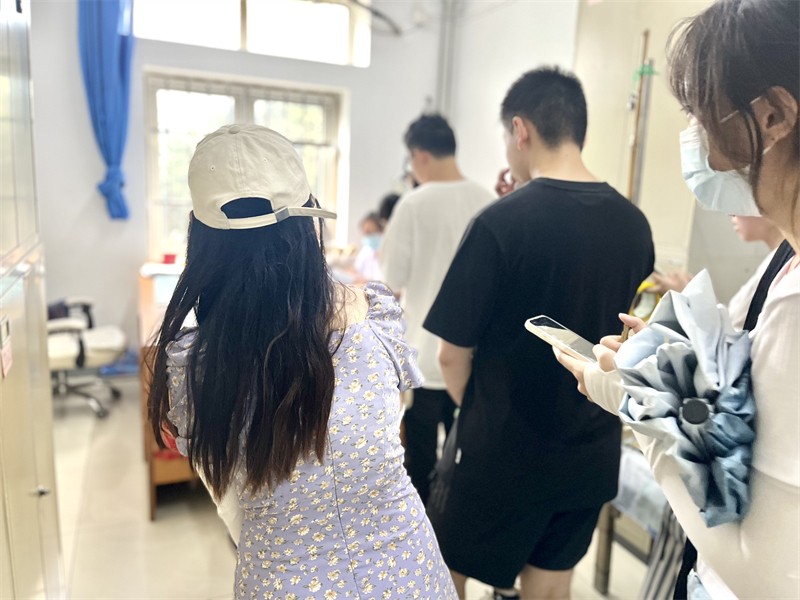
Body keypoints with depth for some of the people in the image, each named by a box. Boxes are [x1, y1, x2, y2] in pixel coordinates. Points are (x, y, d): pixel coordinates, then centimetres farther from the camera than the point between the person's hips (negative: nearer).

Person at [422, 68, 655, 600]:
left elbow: (454, 354, -13)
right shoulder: (634, 223, -3)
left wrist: (475, 411, 3)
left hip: (504, 449, -5)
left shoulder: (501, 222, -20)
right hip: (592, 452, 6)